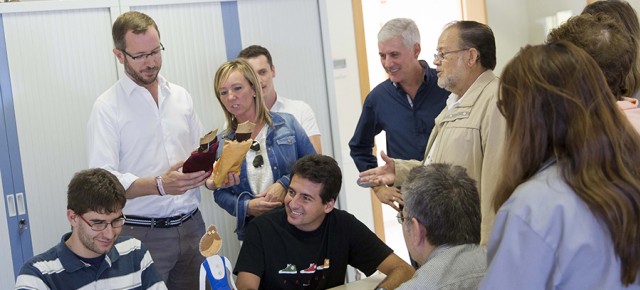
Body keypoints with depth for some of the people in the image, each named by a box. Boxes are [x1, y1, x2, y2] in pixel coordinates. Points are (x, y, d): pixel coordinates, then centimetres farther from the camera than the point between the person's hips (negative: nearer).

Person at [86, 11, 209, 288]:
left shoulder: (181, 97, 10)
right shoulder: (107, 107, -7)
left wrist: (209, 170, -5)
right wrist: (160, 185, -29)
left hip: (191, 225, 5)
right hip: (141, 234, -4)